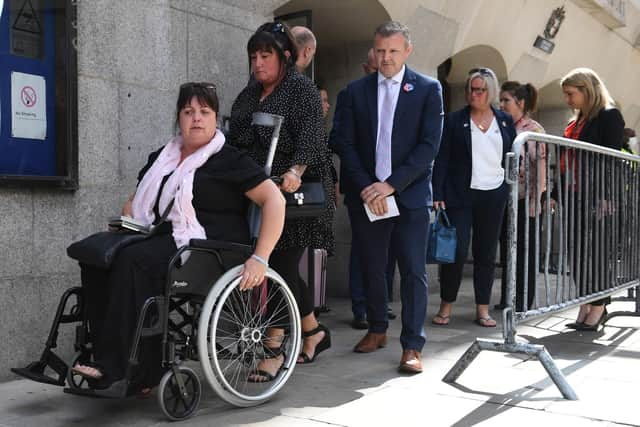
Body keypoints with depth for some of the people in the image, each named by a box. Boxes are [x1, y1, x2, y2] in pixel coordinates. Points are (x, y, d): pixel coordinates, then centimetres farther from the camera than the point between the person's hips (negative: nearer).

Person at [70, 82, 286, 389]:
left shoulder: (230, 160, 5)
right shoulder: (160, 158, 24)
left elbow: (274, 200, -6)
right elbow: (134, 202, 32)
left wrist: (260, 258, -17)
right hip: (163, 238, 6)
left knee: (133, 260, -31)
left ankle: (113, 366, -25)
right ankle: (144, 370, -24)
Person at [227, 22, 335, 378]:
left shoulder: (302, 89, -3)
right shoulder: (248, 95, 18)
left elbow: (311, 135, -18)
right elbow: (234, 141, 18)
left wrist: (295, 170, -34)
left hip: (295, 194, -7)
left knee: (282, 266, -7)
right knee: (284, 268, 11)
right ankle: (314, 330, 28)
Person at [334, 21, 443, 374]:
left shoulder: (428, 89, 2)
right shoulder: (356, 90, 8)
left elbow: (430, 145, -6)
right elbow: (345, 143, 3)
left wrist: (391, 185, -14)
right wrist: (366, 188, -10)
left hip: (410, 195, -2)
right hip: (365, 196, 3)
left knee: (413, 271, -2)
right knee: (372, 268, 11)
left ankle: (412, 345, 4)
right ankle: (377, 330, 28)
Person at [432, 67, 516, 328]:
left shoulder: (505, 121, 10)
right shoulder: (454, 121, 2)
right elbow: (441, 160, -2)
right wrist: (437, 194, -10)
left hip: (494, 196, 3)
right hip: (460, 195, -3)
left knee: (487, 253, 7)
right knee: (456, 250, -8)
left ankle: (483, 309, 15)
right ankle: (446, 306, 8)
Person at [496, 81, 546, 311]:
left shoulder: (534, 130, -6)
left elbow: (541, 165, -11)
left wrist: (536, 199, -17)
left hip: (524, 199, -6)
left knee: (525, 249, 3)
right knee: (506, 249, 10)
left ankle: (524, 299, 11)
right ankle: (507, 298, 20)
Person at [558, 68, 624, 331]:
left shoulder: (609, 116, -4)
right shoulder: (576, 121, 20)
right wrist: (555, 194, 18)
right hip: (573, 195, 8)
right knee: (578, 250, 7)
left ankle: (598, 307, 6)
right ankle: (585, 307, 14)